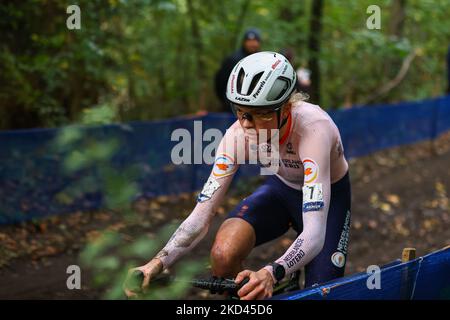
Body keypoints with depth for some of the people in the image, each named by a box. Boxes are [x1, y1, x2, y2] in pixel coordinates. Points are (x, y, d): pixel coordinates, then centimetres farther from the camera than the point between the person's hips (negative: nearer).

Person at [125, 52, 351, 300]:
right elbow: (201, 216, -26)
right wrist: (158, 263, -43)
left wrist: (271, 274, -65)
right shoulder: (239, 134, -27)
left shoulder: (313, 129, -39)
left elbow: (315, 234, -47)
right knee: (223, 254, -27)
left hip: (328, 197, -2)